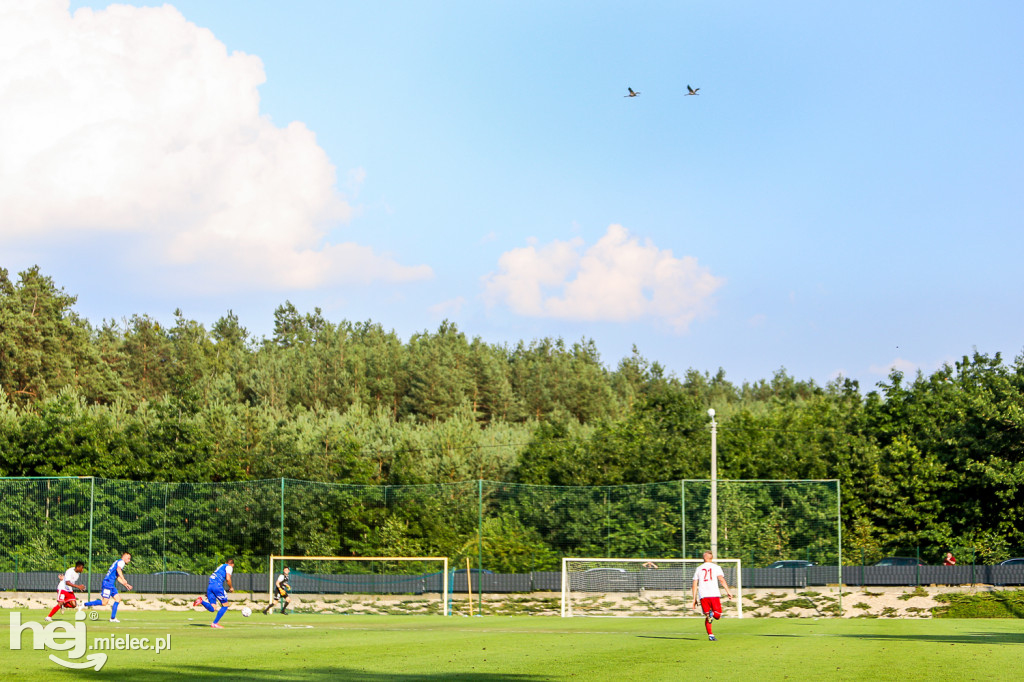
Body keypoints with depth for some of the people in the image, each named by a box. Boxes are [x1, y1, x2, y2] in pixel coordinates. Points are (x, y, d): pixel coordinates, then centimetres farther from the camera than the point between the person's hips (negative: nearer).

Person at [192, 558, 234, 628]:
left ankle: (201, 601, -24)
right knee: (225, 605, 7)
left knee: (212, 609, 1)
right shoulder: (229, 567, 9)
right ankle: (215, 623, 2)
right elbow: (228, 579, -7)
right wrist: (231, 588, 10)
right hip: (217, 585, -7)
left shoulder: (221, 566, 31)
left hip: (209, 585, 7)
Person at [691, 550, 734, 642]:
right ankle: (713, 613, -29)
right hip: (714, 594, -2)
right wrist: (728, 591, -8)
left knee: (707, 616, 9)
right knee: (718, 615, 5)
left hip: (703, 596, 2)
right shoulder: (716, 567, 9)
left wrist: (694, 599, 15)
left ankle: (710, 635, -5)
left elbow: (695, 584, 13)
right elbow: (721, 579, -6)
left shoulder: (699, 569, 16)